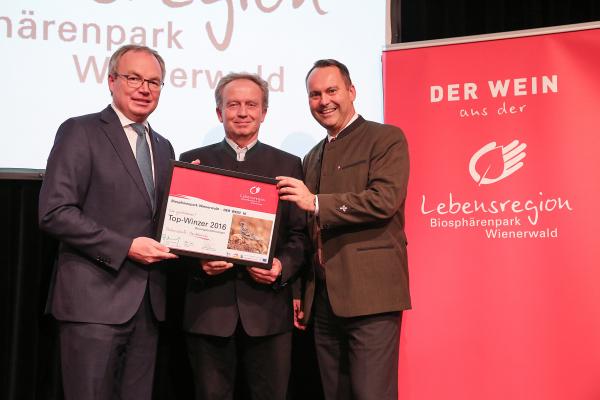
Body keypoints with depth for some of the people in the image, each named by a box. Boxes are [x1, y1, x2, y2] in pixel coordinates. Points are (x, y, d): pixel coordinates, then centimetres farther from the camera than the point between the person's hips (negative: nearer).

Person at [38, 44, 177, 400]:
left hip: (148, 302, 6)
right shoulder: (80, 132, -4)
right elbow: (54, 212, -12)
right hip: (95, 299, -6)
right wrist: (124, 247, -16)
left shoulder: (163, 148, 17)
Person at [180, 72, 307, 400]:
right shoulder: (193, 161, 9)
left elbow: (300, 233, 6)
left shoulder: (288, 165, 10)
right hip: (209, 304, 0)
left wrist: (282, 266, -12)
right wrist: (199, 261, -11)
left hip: (268, 306, 0)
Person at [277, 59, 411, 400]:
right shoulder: (313, 157, 21)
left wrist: (316, 203, -18)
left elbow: (384, 200, -16)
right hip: (324, 301, 7)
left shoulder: (387, 138, 0)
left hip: (370, 295, -7)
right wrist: (301, 292, 16)